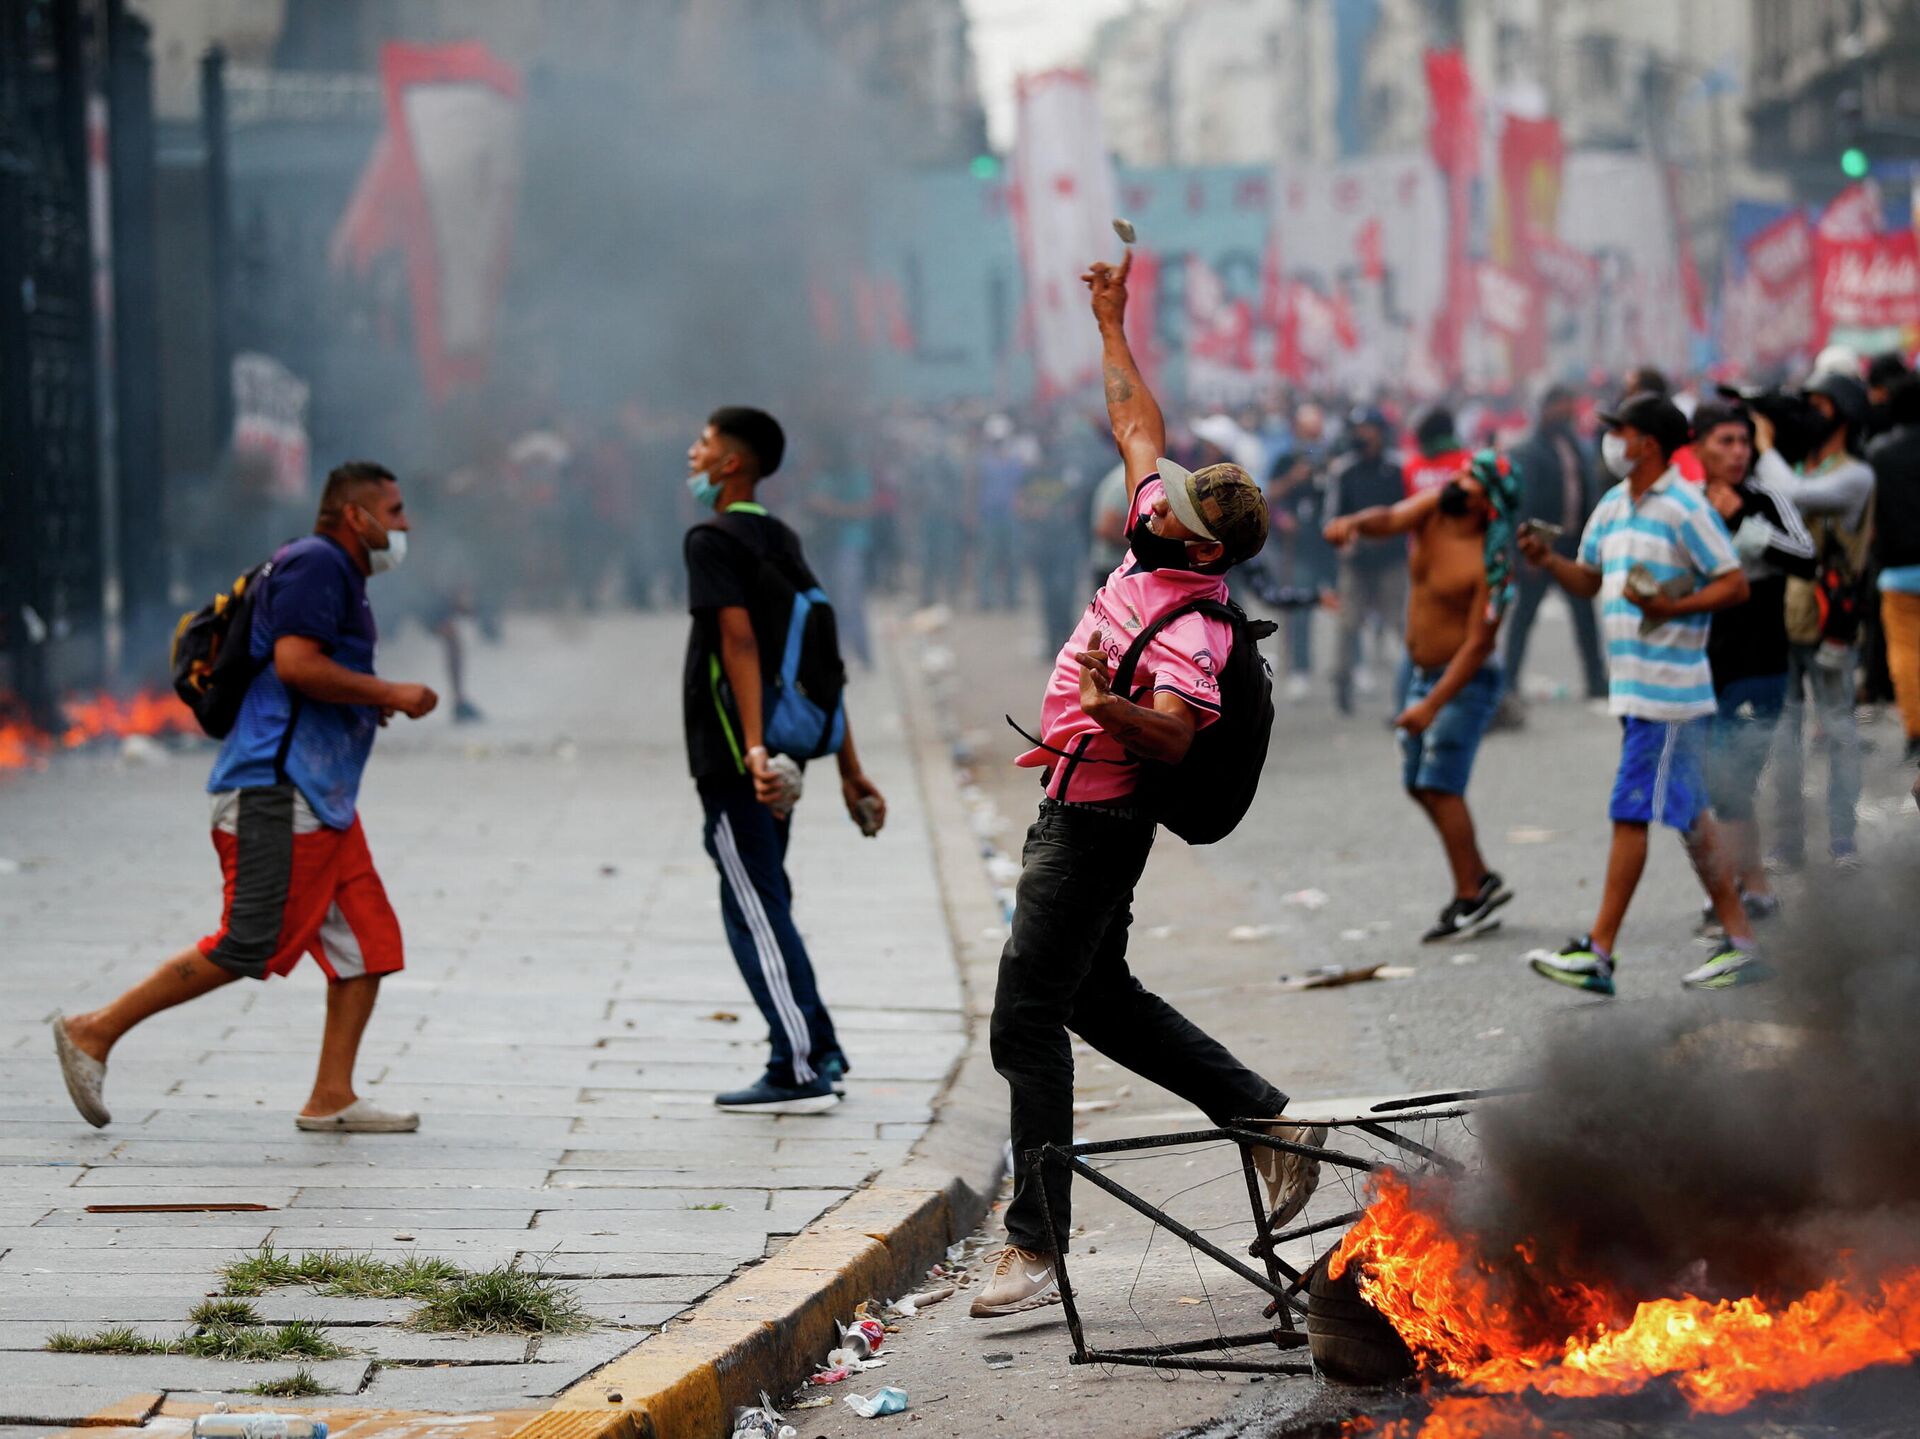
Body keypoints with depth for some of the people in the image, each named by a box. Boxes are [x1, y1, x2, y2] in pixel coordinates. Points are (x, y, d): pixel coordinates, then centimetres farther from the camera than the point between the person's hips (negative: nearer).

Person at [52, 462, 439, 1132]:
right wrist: (389, 694, -15)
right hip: (279, 795, -11)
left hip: (322, 800, 11)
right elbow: (295, 663, -22)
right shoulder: (314, 562, -10)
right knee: (247, 948, -11)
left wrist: (367, 701, 17)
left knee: (368, 942, 5)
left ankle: (331, 1097, 6)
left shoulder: (341, 575, 22)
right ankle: (94, 1032, -2)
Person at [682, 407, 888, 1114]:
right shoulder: (781, 541, 16)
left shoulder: (713, 540, -10)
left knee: (754, 911, -5)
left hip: (732, 760, -9)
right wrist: (849, 769, 18)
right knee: (766, 905, 18)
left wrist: (753, 750, -31)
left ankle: (799, 1071, -6)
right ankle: (820, 1053, 20)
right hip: (781, 753, 9)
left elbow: (740, 640, -23)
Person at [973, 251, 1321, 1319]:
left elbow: (1177, 730, -36)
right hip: (1079, 818, 10)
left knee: (1028, 1021, -11)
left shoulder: (1190, 623, -22)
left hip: (1095, 827, -10)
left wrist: (1108, 707, -53)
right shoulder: (1158, 543, 4)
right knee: (1100, 997, 22)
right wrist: (1112, 323, 23)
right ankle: (1270, 1118, 29)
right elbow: (1140, 427, 19)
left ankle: (1036, 1249, -11)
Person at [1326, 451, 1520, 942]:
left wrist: (1432, 705, -28)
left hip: (1464, 680, -8)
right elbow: (1391, 519, -19)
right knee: (1420, 786, 13)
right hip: (1417, 669, 8)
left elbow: (1477, 644, -24)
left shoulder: (1491, 564, -24)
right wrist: (1354, 523, -44)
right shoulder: (1434, 506, -4)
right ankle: (1482, 880, 26)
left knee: (1439, 786, -12)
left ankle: (1470, 901, -4)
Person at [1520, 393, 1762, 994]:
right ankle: (1740, 942, 17)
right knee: (1687, 816, 11)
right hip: (1632, 688, 9)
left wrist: (1672, 607, -23)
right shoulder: (1611, 507, 13)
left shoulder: (1684, 509, -12)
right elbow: (1589, 579, 21)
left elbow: (1735, 584, -11)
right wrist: (1548, 560, 2)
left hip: (1667, 690, -9)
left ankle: (1599, 953, -8)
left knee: (1632, 813, -9)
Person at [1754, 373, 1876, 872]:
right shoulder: (1796, 467, 12)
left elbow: (1794, 495, -23)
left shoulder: (1854, 476, -7)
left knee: (1838, 731, 2)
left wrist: (1765, 447, -10)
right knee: (1781, 733, 5)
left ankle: (1843, 844, 7)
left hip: (1828, 624, -5)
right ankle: (1788, 844, 10)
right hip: (1781, 619, 5)